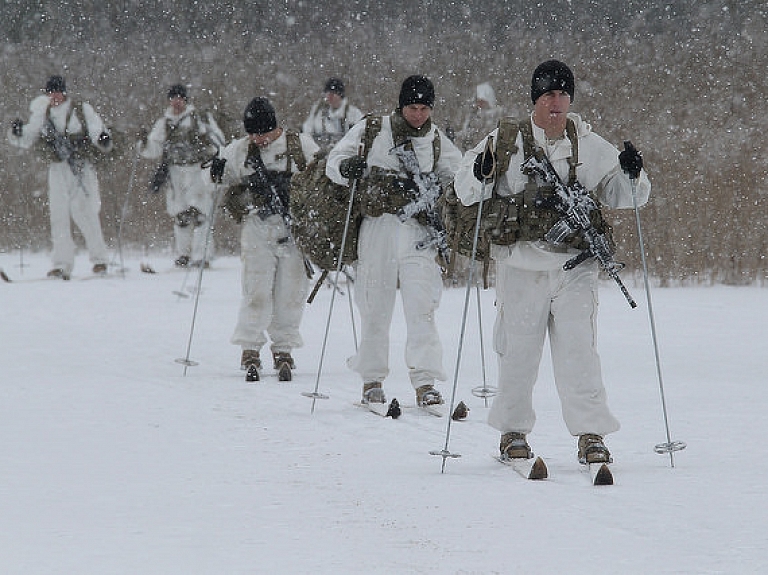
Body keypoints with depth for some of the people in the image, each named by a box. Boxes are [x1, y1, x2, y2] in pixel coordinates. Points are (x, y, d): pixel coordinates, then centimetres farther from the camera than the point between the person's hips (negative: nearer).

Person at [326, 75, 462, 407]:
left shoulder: (438, 141, 11)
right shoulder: (373, 130, 5)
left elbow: (456, 177, 22)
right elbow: (334, 160, 7)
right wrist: (346, 168, -16)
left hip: (418, 230, 1)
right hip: (377, 226, -1)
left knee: (421, 306, -11)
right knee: (375, 306, 4)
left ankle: (424, 383, -14)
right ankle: (372, 380, 17)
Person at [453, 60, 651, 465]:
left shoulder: (590, 147, 9)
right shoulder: (507, 143, 5)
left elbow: (619, 195, 11)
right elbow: (466, 192, 5)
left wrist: (631, 175, -10)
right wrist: (480, 174, -17)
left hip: (576, 267, 0)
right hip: (521, 263, 0)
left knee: (578, 348, -8)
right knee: (518, 349, 5)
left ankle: (590, 433, -6)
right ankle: (513, 430, 19)